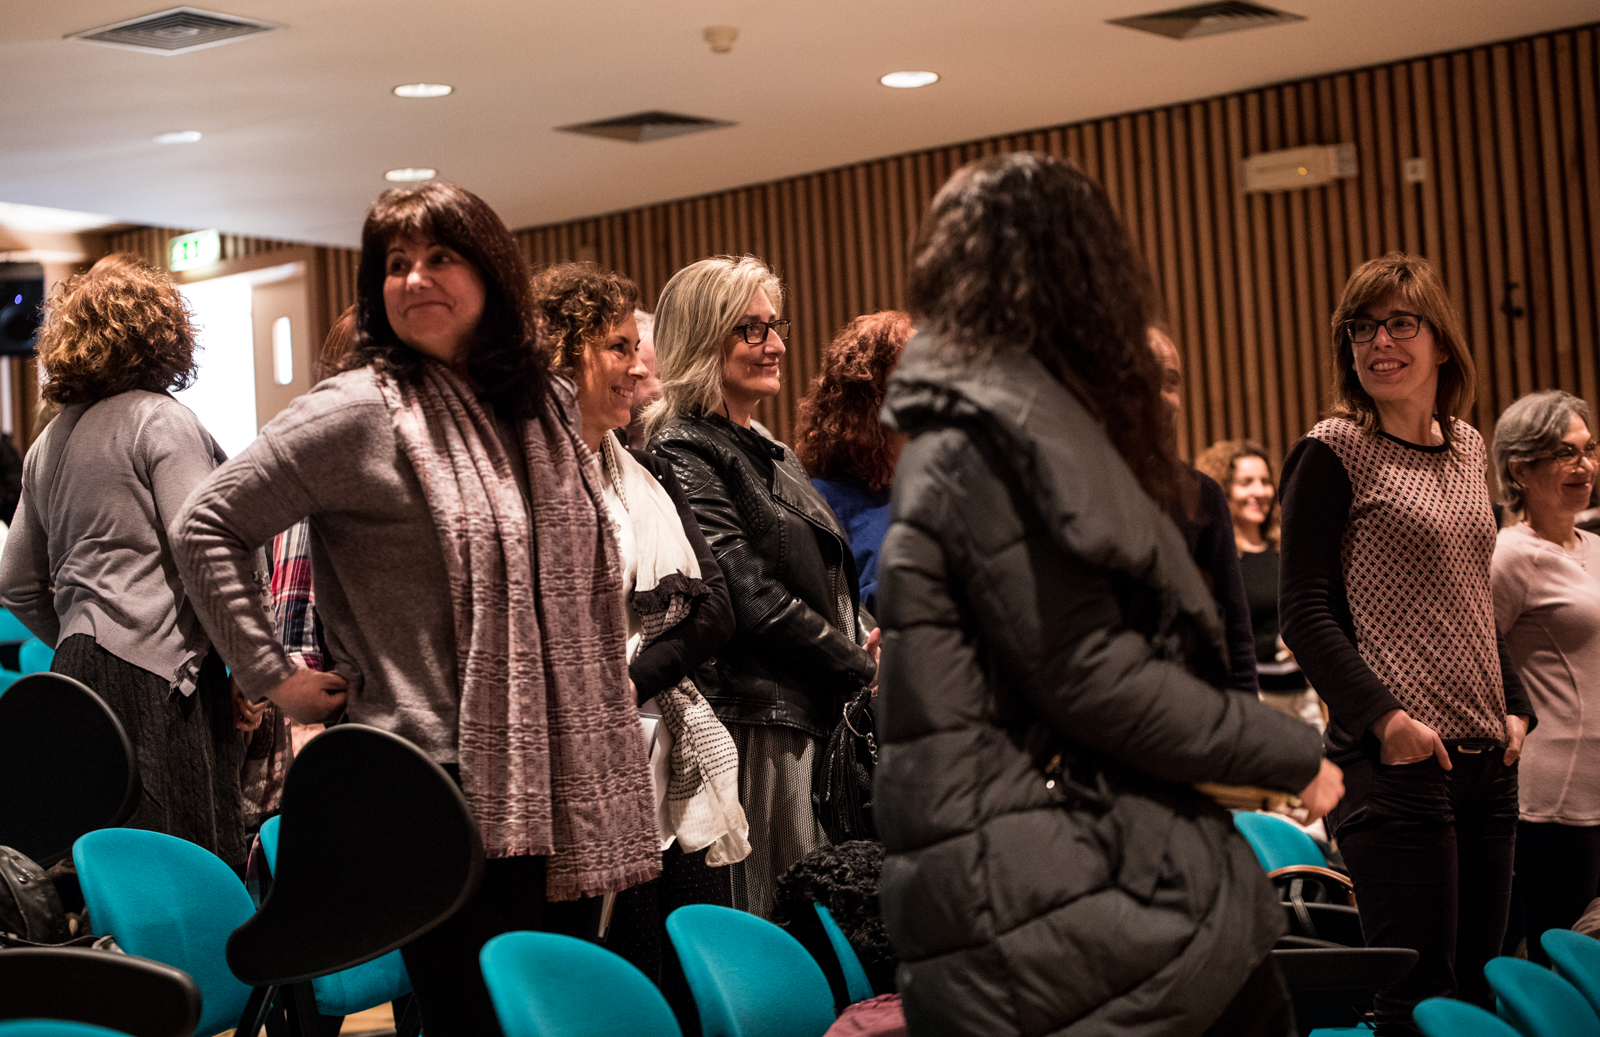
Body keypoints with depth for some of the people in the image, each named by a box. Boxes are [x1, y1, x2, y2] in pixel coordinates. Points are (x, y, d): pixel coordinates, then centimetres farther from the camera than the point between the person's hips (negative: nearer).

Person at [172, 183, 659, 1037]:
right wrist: (272, 676, -10)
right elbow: (206, 526, -7)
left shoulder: (546, 406, 12)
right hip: (446, 792, -6)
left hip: (563, 793, 7)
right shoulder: (360, 411, -7)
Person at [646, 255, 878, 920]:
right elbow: (751, 596, -15)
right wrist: (861, 668, -8)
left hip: (821, 714, 9)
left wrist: (861, 650, 6)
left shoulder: (776, 458, 21)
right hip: (757, 720, -9)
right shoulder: (683, 452, -8)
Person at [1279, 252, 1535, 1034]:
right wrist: (1383, 716, -19)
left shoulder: (1465, 448, 15)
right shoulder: (1332, 454, -5)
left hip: (1484, 760, 7)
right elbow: (1304, 612, -9)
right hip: (1395, 758, -7)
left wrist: (1515, 708, 10)